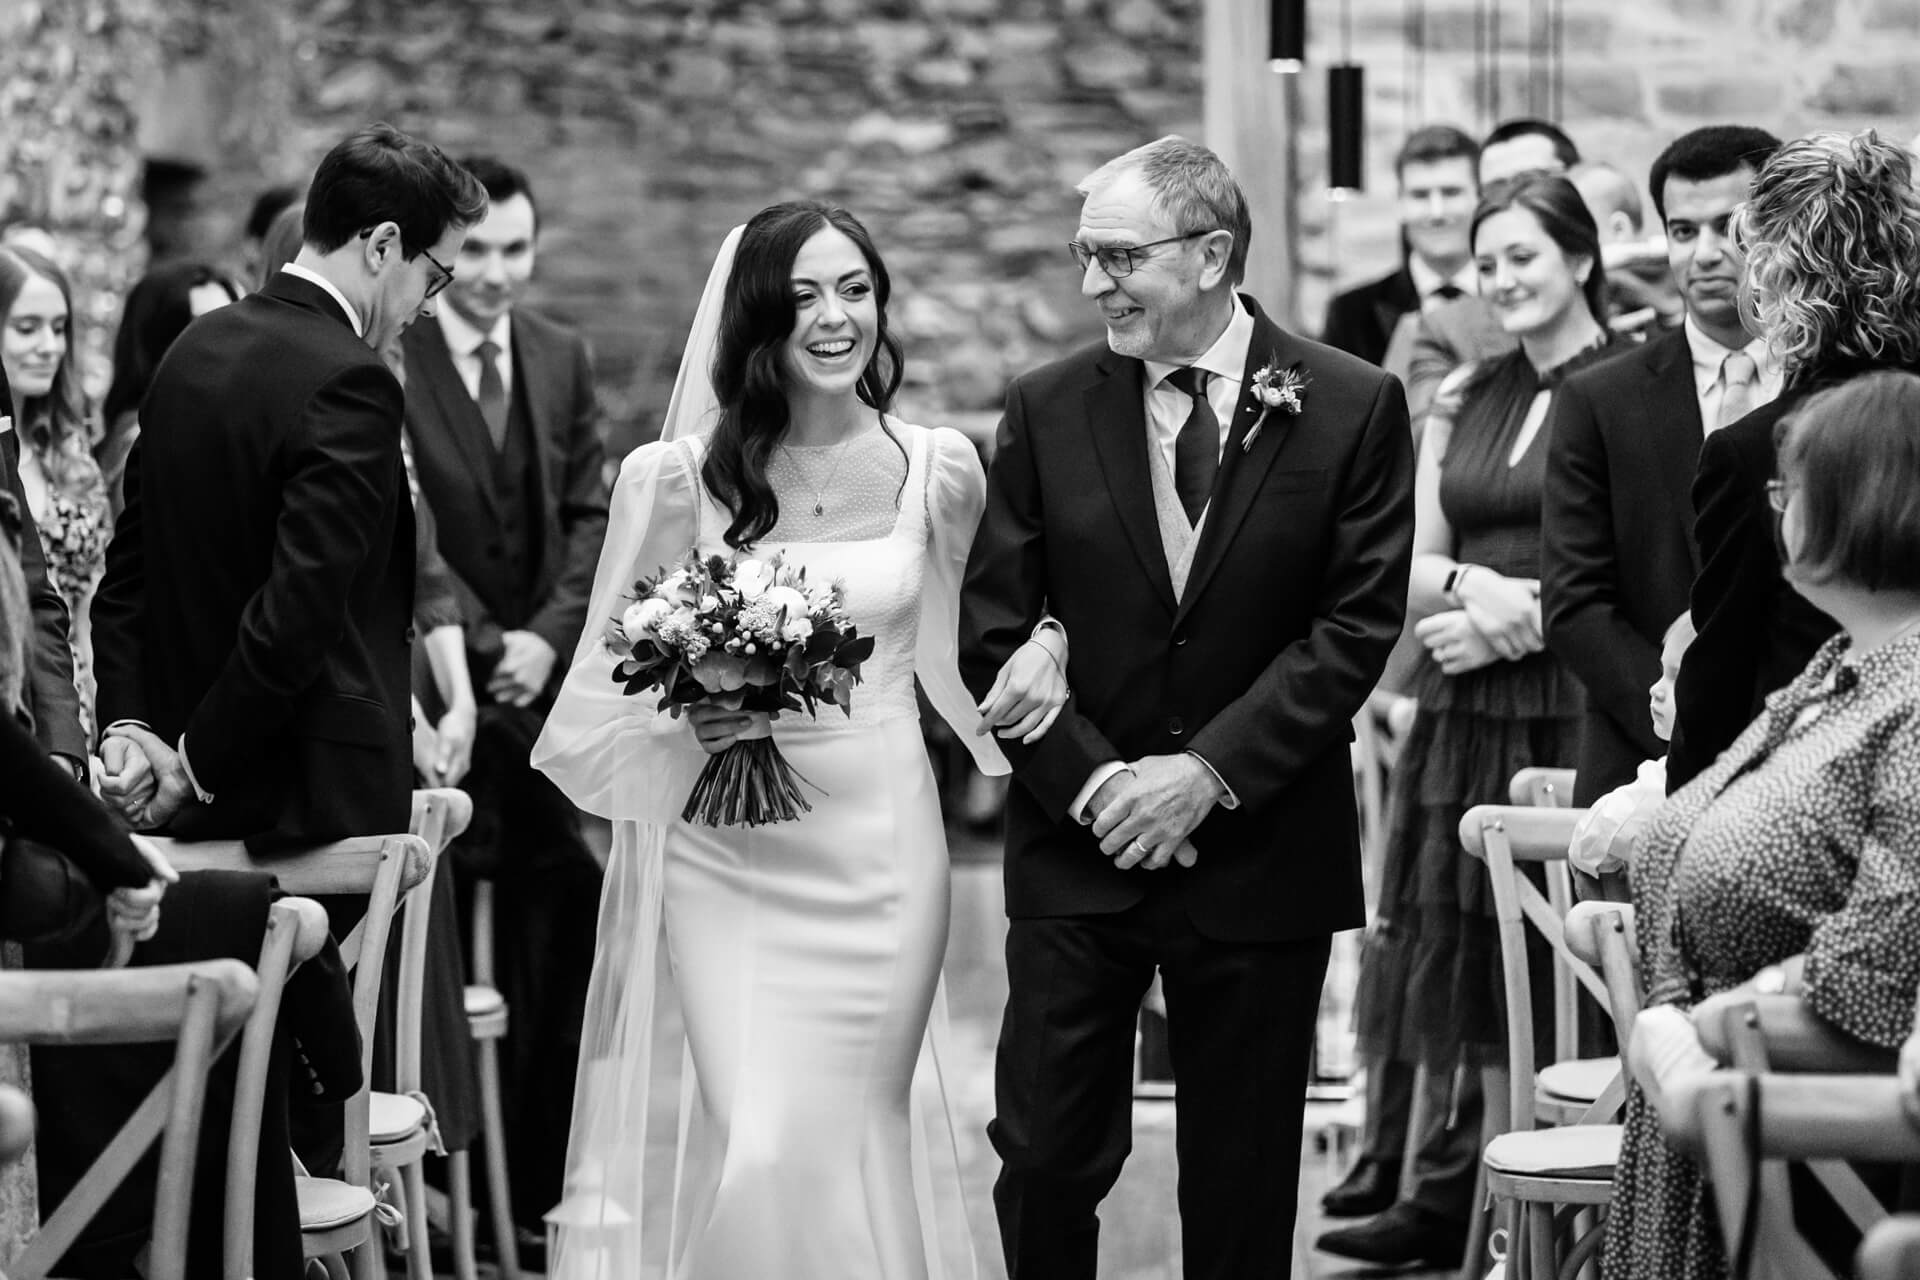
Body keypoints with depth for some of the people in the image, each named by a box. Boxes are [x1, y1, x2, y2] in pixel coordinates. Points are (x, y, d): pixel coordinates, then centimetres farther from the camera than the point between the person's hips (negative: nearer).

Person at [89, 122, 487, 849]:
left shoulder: (195, 349, 10)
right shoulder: (351, 385, -17)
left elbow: (126, 570, 11)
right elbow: (297, 614, -23)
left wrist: (127, 721, 4)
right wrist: (200, 766, -13)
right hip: (324, 799, -9)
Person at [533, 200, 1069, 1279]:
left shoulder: (938, 468, 1)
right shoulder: (677, 479, -4)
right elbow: (613, 682, 4)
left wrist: (1044, 646, -2)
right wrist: (688, 716, -16)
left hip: (882, 846, 1)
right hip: (728, 853, -1)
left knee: (857, 1137, 7)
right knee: (757, 1145, -9)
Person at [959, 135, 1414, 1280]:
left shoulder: (1352, 407, -3)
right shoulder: (1048, 409, 2)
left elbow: (1358, 624, -7)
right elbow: (994, 636, 0)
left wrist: (1210, 771, -14)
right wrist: (1093, 781, -12)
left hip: (1262, 852, -1)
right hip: (1076, 850, 1)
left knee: (1242, 1182, 8)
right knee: (1045, 1161, 0)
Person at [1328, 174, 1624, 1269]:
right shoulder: (1465, 399, 14)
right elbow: (1411, 569, 14)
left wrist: (1527, 617, -12)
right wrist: (1471, 586, -8)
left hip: (1584, 710, -6)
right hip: (1467, 713, 6)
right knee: (1463, 949, 7)